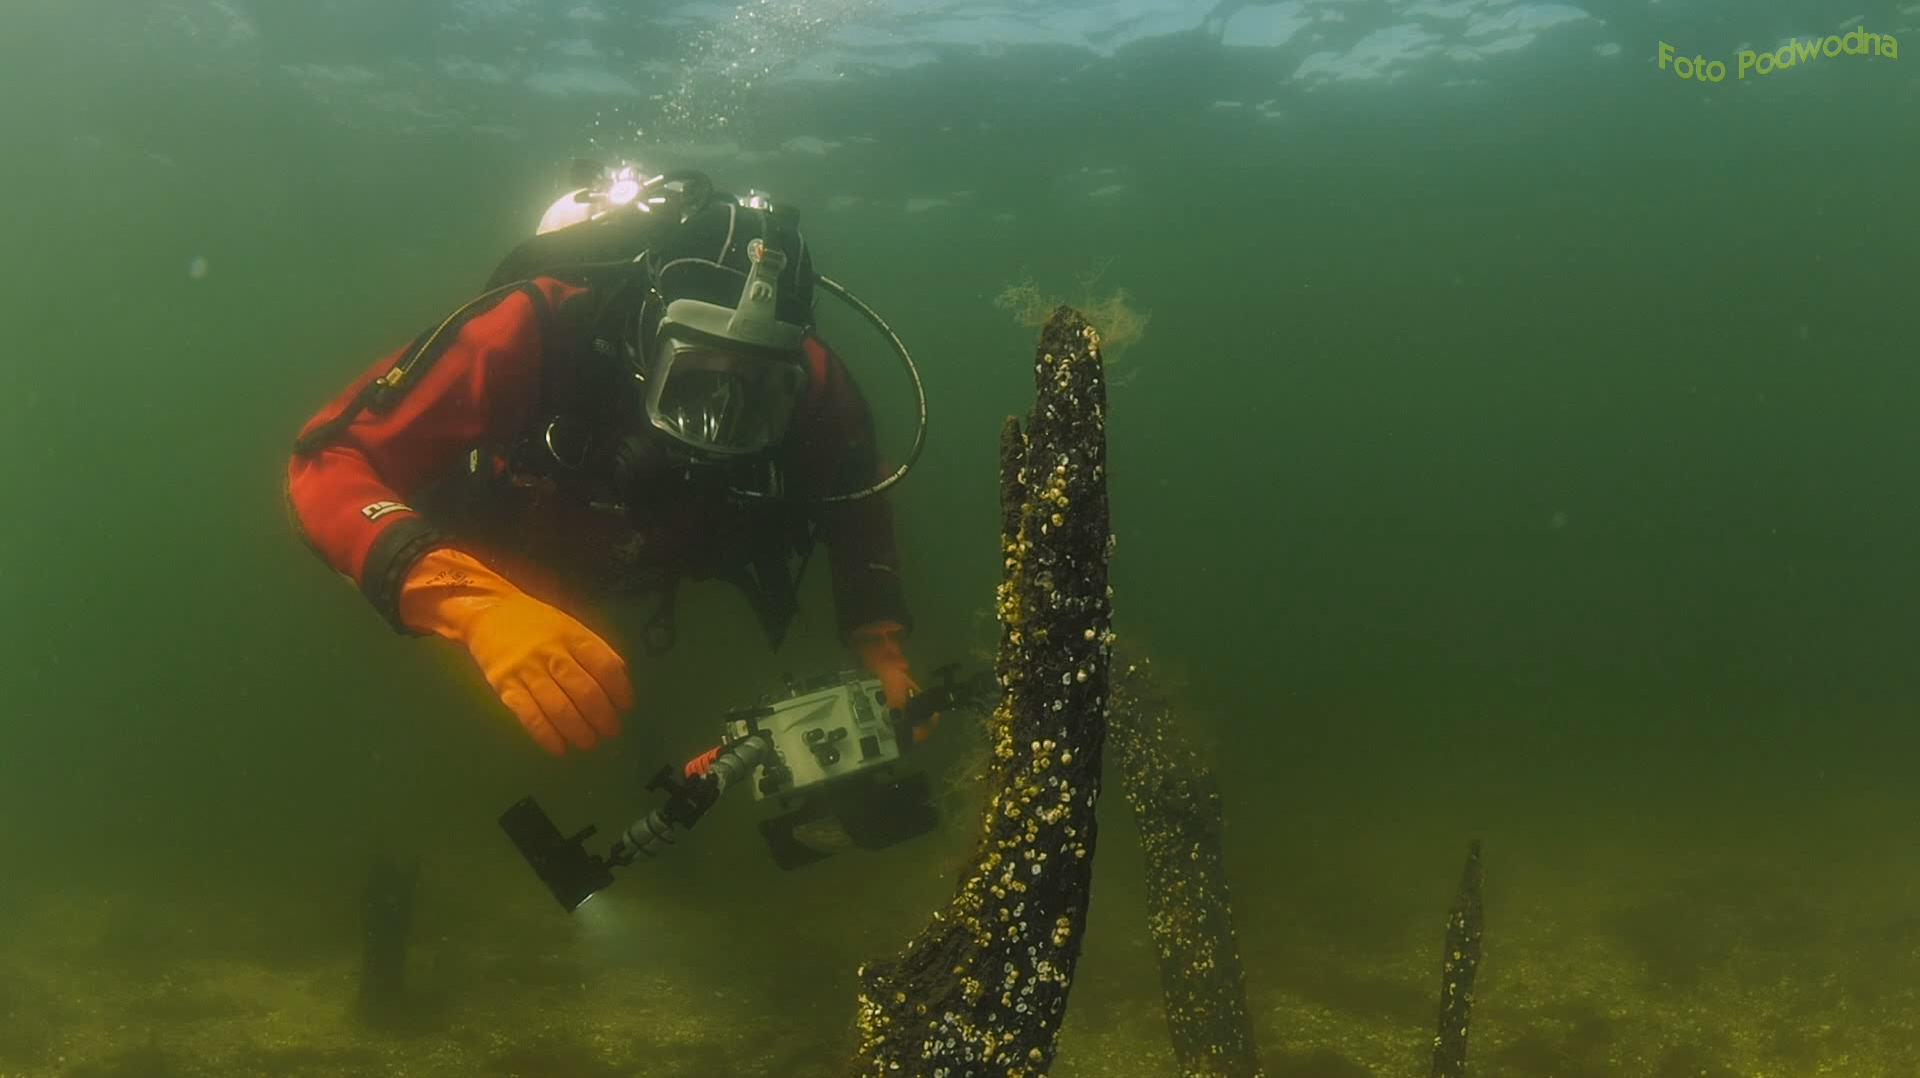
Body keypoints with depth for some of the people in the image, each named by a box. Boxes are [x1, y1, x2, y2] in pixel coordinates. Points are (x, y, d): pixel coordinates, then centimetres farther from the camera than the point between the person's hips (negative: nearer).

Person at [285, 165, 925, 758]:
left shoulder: (807, 384, -36)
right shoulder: (543, 327, -46)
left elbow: (857, 507, -15)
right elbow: (326, 462, -48)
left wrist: (884, 651, -31)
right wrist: (475, 603, -64)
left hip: (648, 584, 2)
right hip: (508, 571, -2)